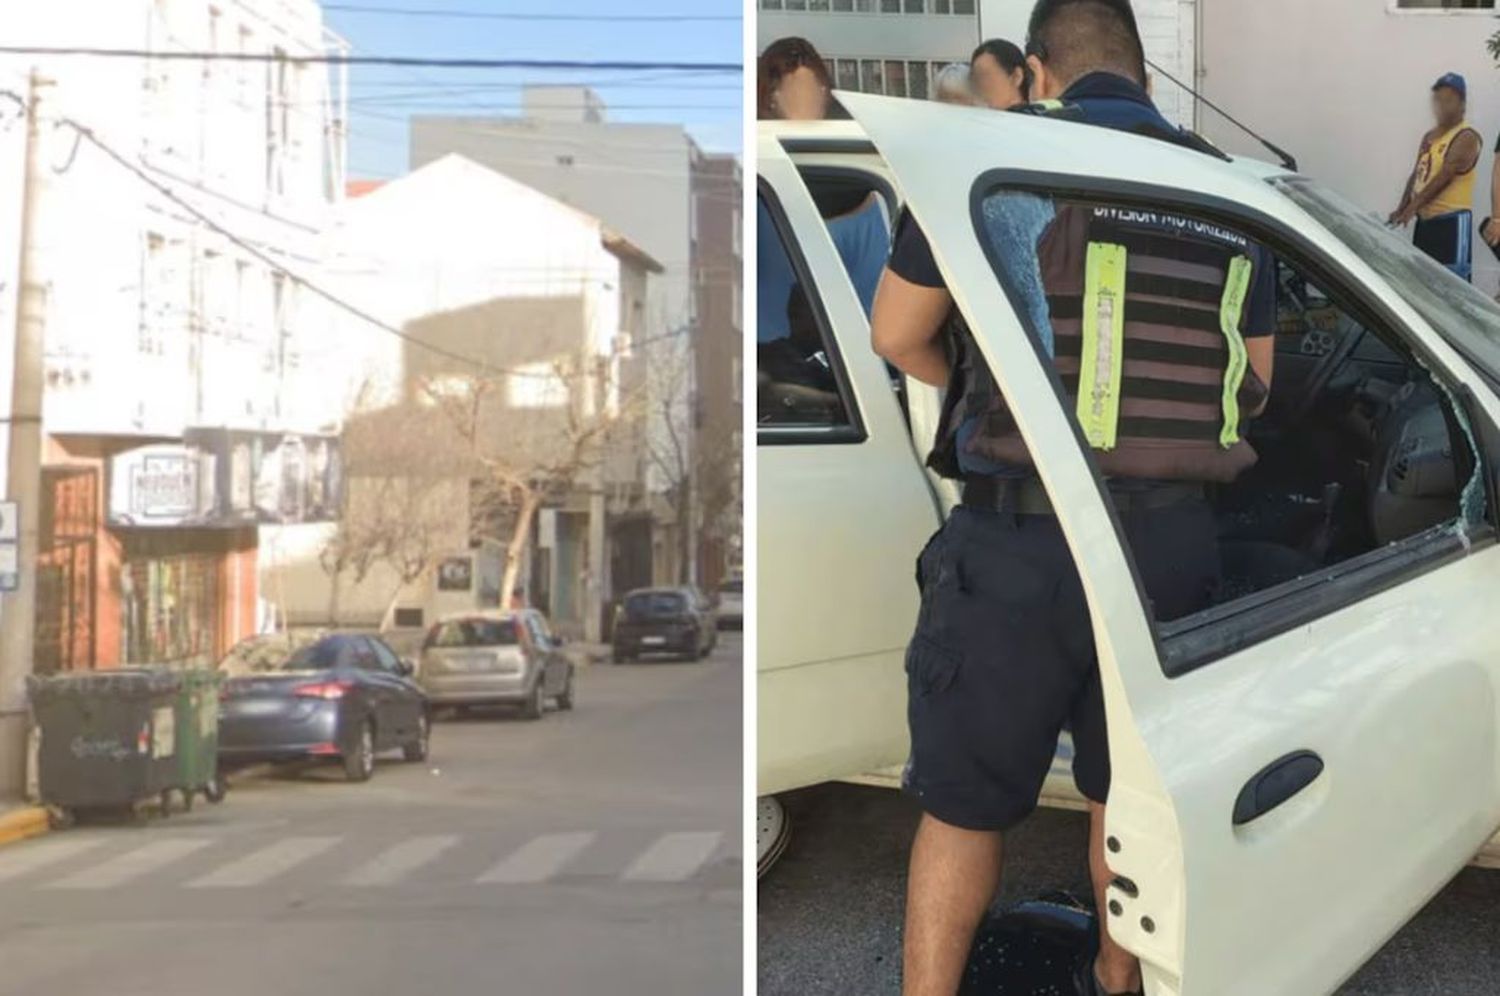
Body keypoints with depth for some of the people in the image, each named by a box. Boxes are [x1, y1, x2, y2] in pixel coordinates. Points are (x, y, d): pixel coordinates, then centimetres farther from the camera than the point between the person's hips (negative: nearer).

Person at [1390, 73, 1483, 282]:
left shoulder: (1466, 138, -11)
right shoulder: (1429, 137, 17)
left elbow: (1444, 176, -19)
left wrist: (1412, 207, -24)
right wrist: (1401, 208, 1)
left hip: (1452, 220, -9)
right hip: (1425, 219, 9)